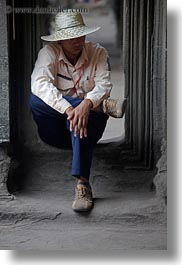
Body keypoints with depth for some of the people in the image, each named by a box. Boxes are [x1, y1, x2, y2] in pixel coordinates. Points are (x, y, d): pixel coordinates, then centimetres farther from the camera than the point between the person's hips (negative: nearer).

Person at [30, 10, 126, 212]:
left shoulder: (98, 53, -1)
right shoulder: (49, 53, -5)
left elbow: (103, 85, -17)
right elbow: (39, 84, -24)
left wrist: (87, 104, -40)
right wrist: (68, 109, -39)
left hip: (89, 114, 0)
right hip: (56, 131, 1)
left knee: (80, 120, -37)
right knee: (35, 99, -29)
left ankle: (83, 185, -42)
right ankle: (106, 105, -28)